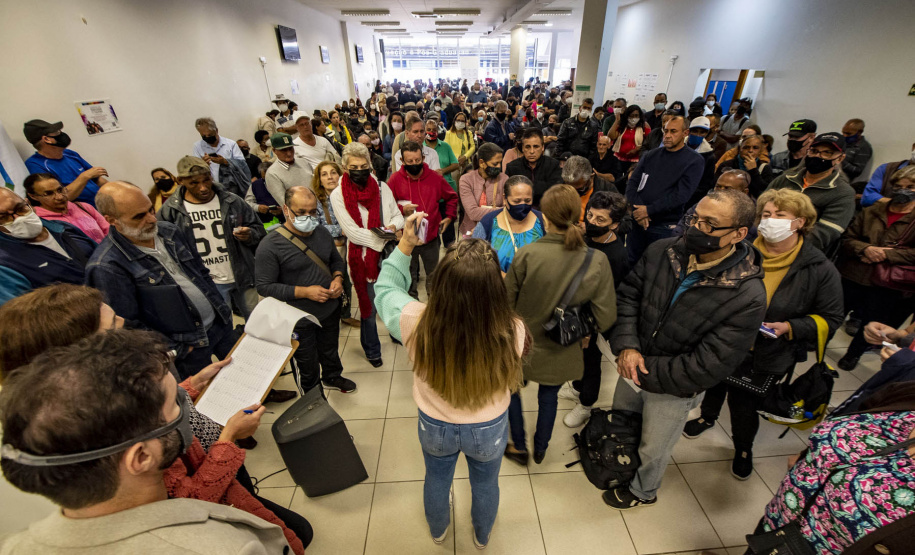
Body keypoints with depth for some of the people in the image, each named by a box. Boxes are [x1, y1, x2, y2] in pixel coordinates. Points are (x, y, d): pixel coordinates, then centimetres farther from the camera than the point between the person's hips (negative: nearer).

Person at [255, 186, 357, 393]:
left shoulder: (321, 232, -2)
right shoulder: (270, 245, -21)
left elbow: (336, 260, 12)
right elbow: (264, 286, -20)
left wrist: (338, 278, -10)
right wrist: (305, 292, -27)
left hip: (330, 309, 5)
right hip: (299, 320, -5)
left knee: (330, 350, 29)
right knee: (307, 366, 16)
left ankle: (332, 377, 59)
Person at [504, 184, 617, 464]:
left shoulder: (526, 255, -26)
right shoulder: (598, 262, -20)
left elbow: (507, 302, -15)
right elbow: (605, 319, -15)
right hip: (560, 352, 2)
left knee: (511, 389, 27)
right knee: (549, 398, 27)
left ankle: (519, 447, 42)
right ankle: (540, 449, 51)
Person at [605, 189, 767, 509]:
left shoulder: (747, 297, -28)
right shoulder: (663, 252, -16)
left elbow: (706, 367, -27)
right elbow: (627, 295, -9)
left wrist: (644, 372, -22)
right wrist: (626, 347, -23)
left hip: (674, 390, -4)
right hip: (634, 368, 4)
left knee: (653, 448, 24)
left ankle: (642, 491, 58)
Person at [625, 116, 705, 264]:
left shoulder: (694, 161, -2)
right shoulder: (650, 155, 9)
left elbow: (681, 195, -13)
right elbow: (632, 183, 3)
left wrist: (649, 210, -19)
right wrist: (638, 209, -14)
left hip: (665, 227, -3)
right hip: (637, 222, 4)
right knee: (631, 263, 12)